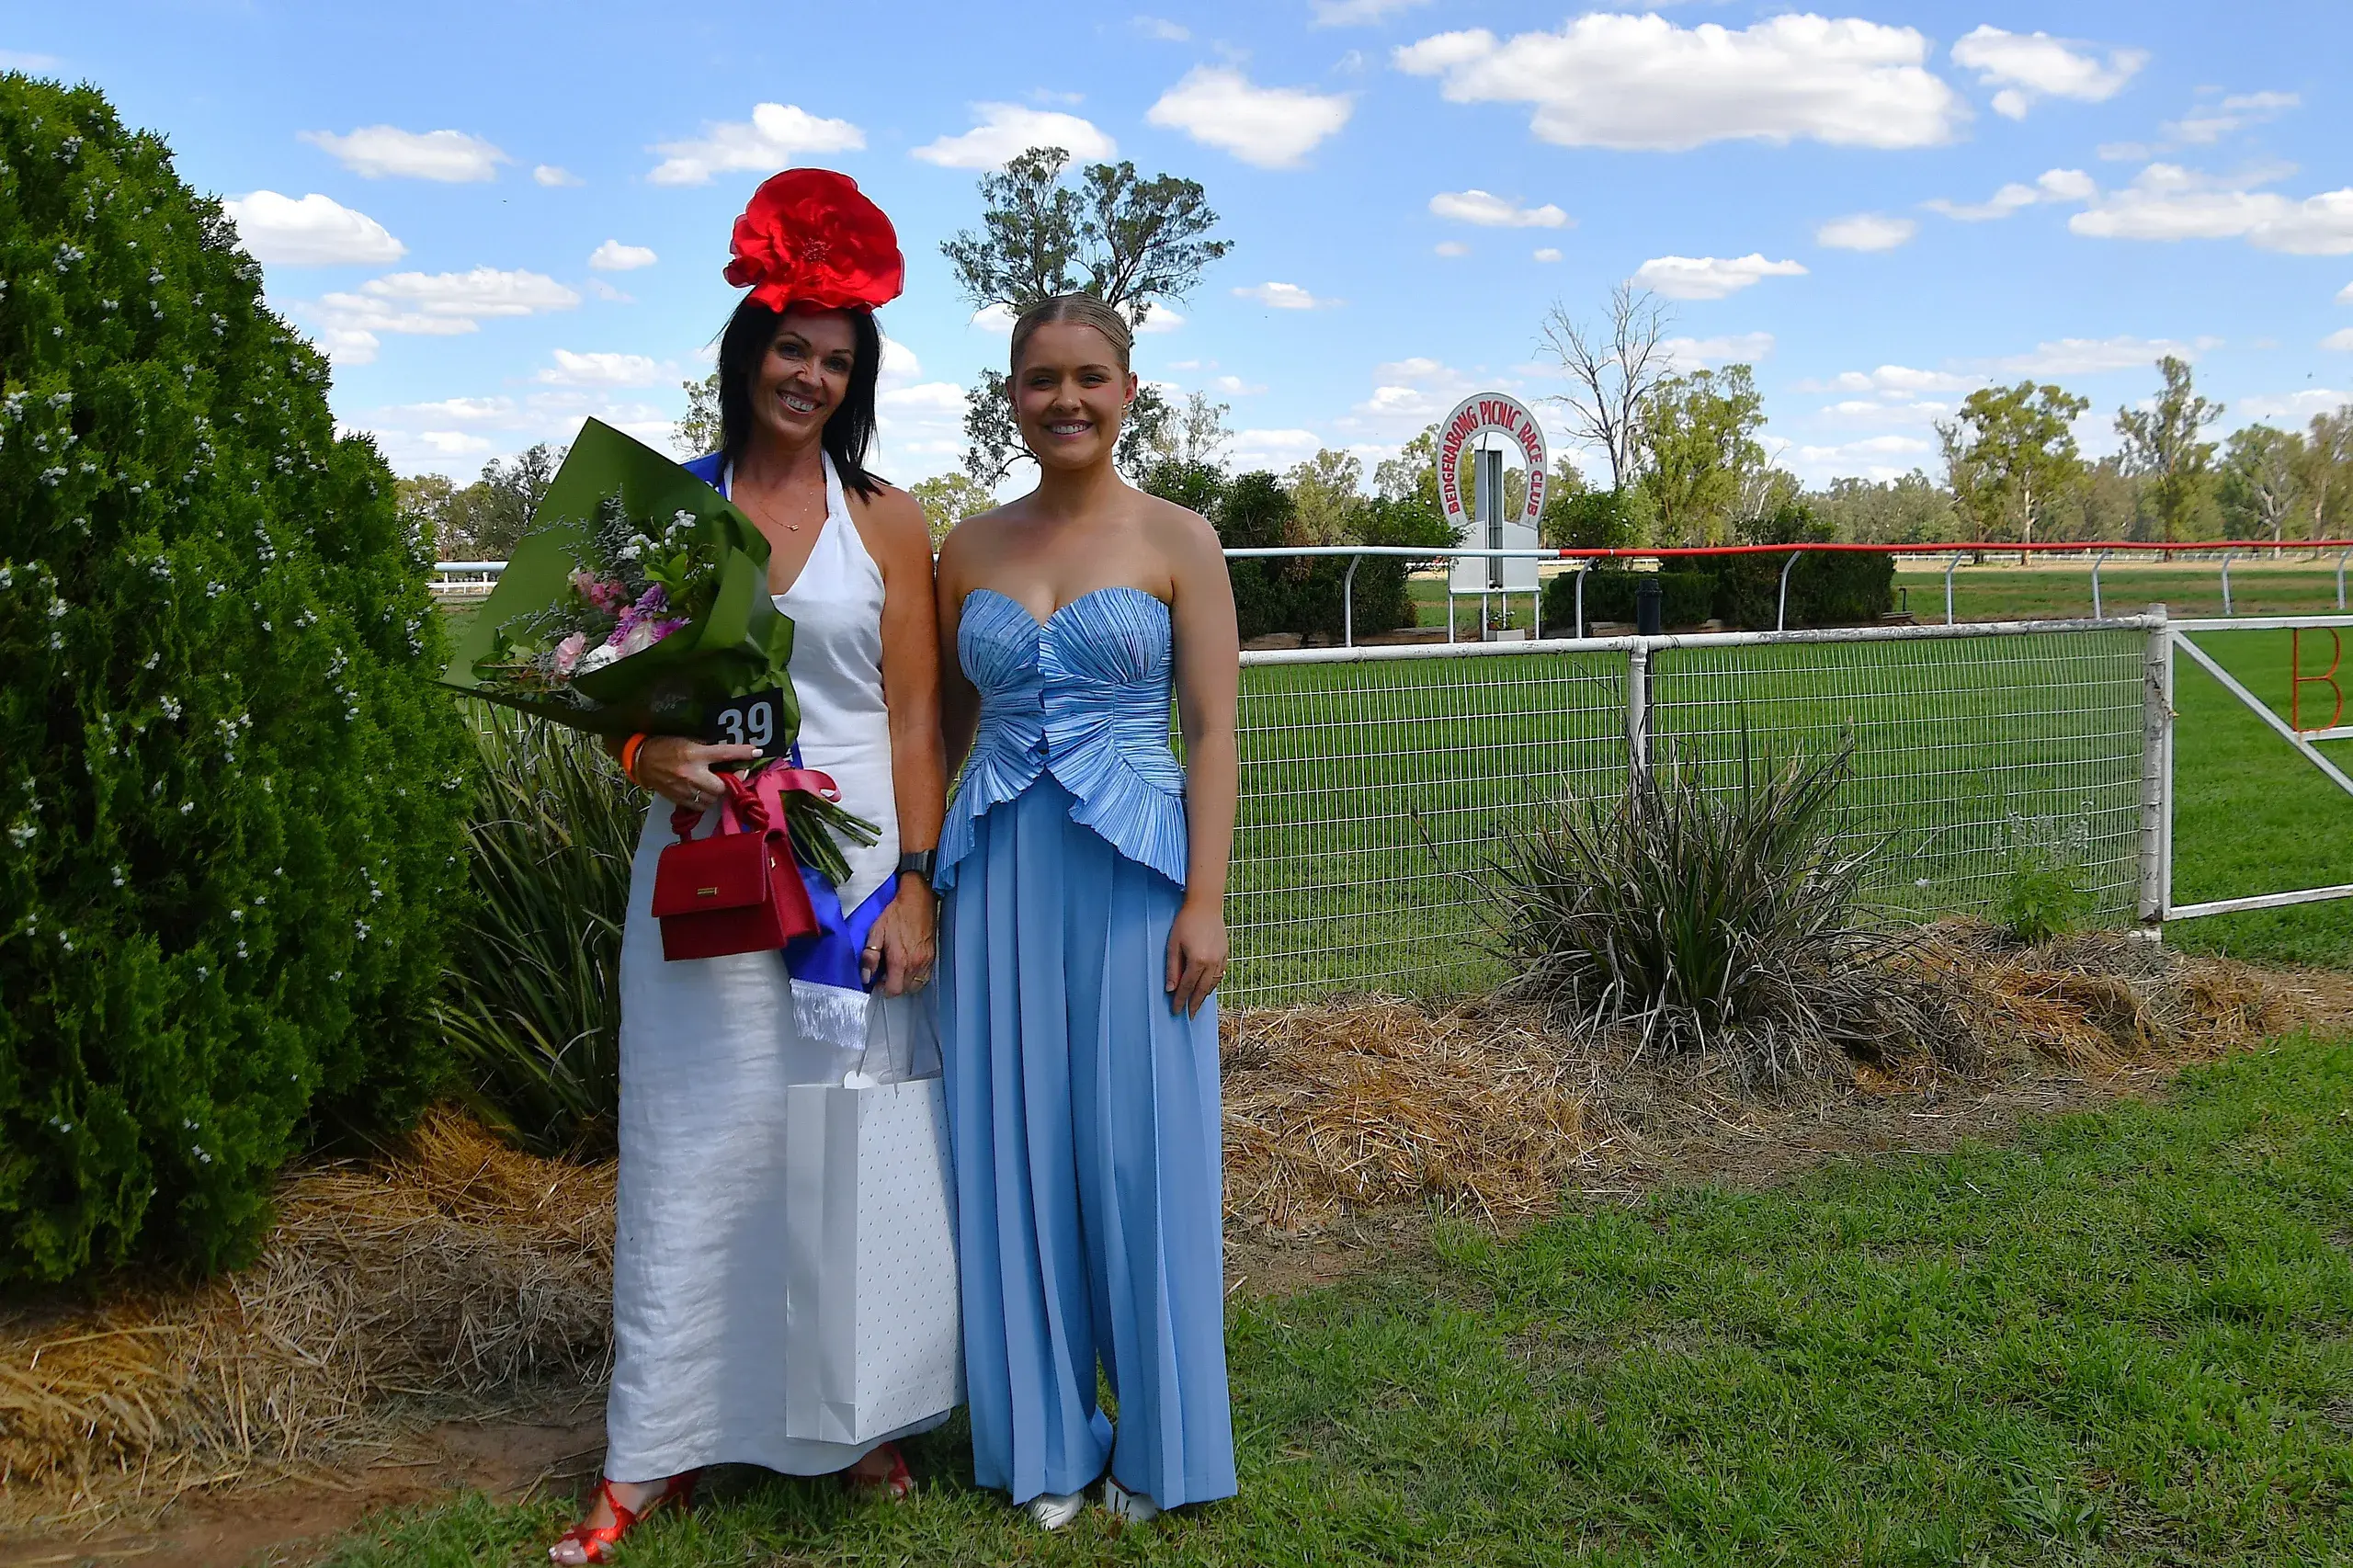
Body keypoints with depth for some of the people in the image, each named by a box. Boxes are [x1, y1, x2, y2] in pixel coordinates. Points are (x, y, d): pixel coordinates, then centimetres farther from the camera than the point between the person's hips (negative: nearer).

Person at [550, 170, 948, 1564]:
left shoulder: (885, 520, 4)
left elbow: (914, 720, 1)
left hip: (854, 863, -1)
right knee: (691, 1147, 4)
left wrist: (915, 884, -7)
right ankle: (651, 1455, 14)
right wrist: (651, 754, -13)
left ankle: (856, 1416, 21)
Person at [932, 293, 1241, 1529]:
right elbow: (947, 723, 13)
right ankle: (1043, 1437, 24)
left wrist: (1204, 900, -10)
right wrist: (924, 884, 7)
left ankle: (1158, 1440, 22)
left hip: (1133, 873, -3)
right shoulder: (970, 548, 9)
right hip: (1000, 879, 3)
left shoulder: (1177, 540, 0)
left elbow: (1211, 731, -3)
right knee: (1014, 1151, 8)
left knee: (1140, 1150, 3)